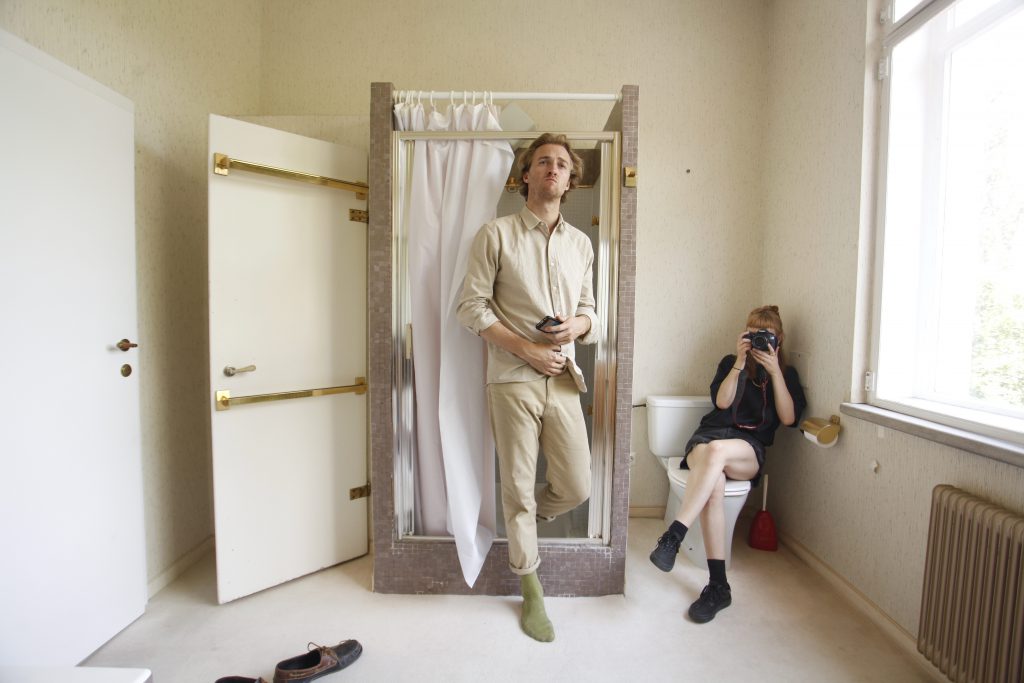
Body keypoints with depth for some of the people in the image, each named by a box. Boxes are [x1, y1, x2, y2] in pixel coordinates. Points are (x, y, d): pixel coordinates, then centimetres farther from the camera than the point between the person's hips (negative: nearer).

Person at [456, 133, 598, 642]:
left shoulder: (581, 243, 14)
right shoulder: (496, 235, -1)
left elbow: (589, 310, 17)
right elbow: (471, 308, -5)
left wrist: (578, 324, -8)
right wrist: (526, 348, -14)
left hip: (563, 378, 4)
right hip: (512, 378, -4)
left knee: (576, 488, 7)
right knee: (519, 488, 7)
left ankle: (521, 524, 41)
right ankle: (531, 589, 31)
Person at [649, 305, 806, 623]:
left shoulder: (786, 374, 18)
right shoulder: (730, 363, 19)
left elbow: (789, 418, 2)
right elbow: (722, 402, 2)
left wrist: (775, 371, -3)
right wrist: (740, 362, -3)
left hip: (750, 449, -1)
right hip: (709, 435, 1)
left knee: (717, 449, -39)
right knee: (713, 486, -35)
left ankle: (673, 537, -42)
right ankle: (718, 585, -30)